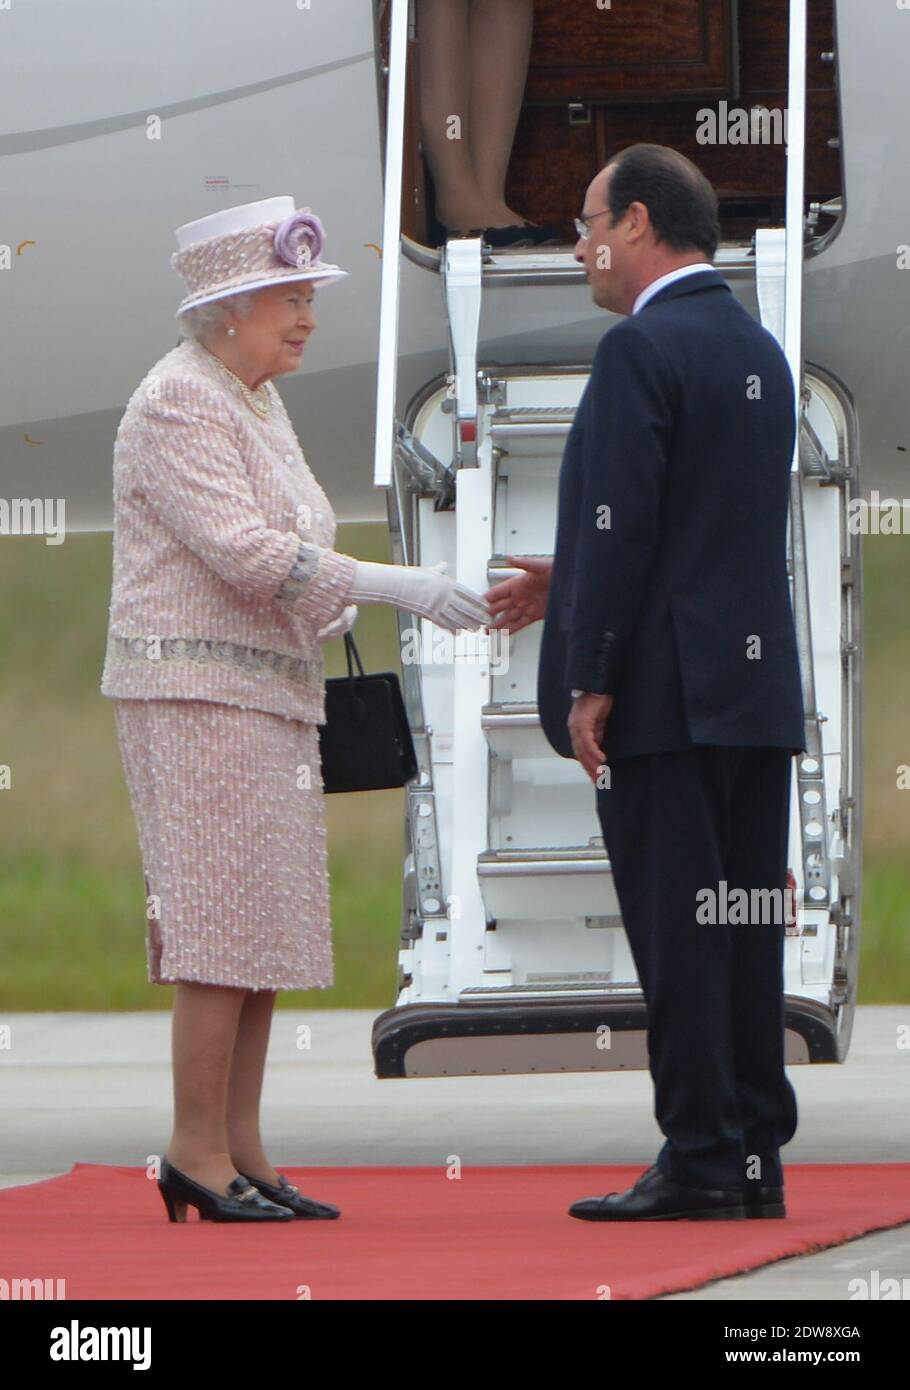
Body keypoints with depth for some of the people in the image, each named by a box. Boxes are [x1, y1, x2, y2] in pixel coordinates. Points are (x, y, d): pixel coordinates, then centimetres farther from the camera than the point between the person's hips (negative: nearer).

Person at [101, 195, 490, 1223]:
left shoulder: (254, 400, 17)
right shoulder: (177, 404, -12)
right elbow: (240, 549, -21)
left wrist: (329, 610, 7)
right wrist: (391, 587, -22)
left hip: (267, 693, 9)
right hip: (195, 686, -9)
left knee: (263, 926, 6)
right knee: (225, 917, -11)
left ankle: (241, 1152, 7)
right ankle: (196, 1150, -9)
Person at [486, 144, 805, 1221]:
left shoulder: (642, 349, -12)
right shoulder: (759, 351, 16)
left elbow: (622, 522, -16)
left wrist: (589, 681, -14)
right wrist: (572, 586, 25)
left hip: (665, 688, -8)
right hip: (758, 684, 8)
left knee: (676, 927, -6)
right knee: (747, 924, 9)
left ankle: (699, 1162, -6)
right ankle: (755, 1156, 11)